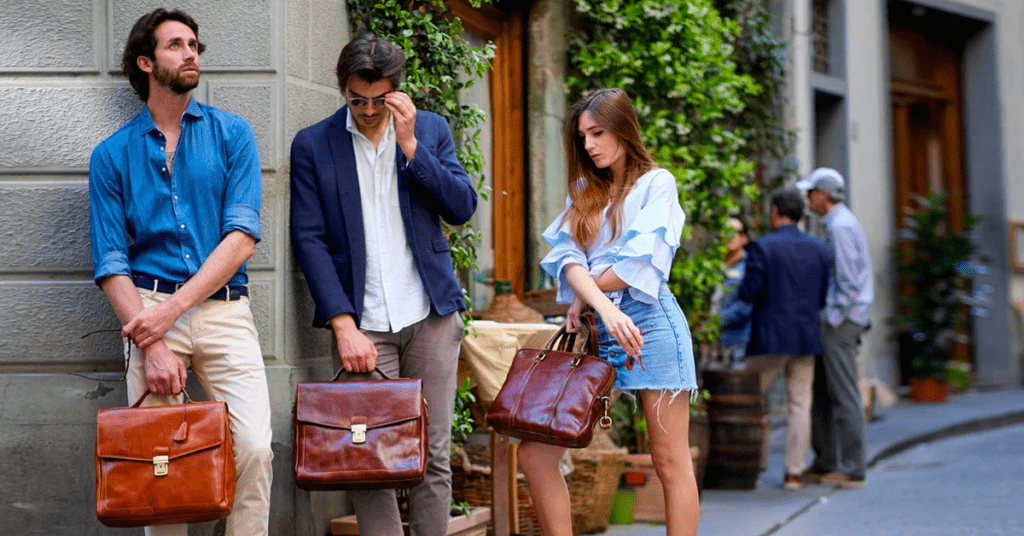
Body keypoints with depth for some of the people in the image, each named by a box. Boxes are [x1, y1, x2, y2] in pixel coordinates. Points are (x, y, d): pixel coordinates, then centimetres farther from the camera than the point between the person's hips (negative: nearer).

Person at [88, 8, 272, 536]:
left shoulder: (231, 133, 8)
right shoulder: (112, 154, 9)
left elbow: (242, 235, -3)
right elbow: (111, 264, 3)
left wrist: (173, 308, -12)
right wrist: (152, 344, -12)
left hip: (223, 309, 0)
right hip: (150, 311, 0)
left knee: (254, 448, -16)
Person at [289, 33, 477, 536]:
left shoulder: (430, 129, 8)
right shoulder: (312, 144, 2)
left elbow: (463, 207, 1)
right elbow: (309, 239, -2)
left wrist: (410, 145, -10)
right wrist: (344, 326, -11)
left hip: (431, 315, 2)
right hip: (362, 322, -2)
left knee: (433, 457, 4)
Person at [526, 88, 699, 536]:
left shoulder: (657, 183, 5)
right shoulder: (584, 190, 20)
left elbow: (641, 261, -8)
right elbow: (568, 257, 2)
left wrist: (583, 296, 1)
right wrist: (602, 304, -16)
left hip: (649, 321, -5)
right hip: (594, 329, 5)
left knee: (670, 463, -4)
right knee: (534, 453, -5)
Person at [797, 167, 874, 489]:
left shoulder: (840, 226, -14)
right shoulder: (841, 223, 19)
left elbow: (849, 278, -20)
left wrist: (836, 318, -16)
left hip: (841, 319, -10)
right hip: (842, 317, 10)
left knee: (844, 395, -7)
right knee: (821, 391, 13)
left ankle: (852, 469, -5)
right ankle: (825, 463, 17)